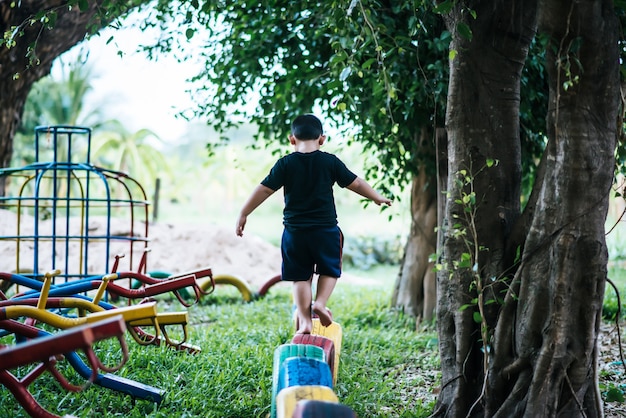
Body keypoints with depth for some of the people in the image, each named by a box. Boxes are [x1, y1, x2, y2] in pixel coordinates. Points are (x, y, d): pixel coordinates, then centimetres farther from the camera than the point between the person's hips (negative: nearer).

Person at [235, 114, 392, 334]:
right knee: (329, 270, 19)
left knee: (300, 277, 8)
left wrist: (243, 214, 5)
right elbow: (355, 183, 5)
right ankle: (320, 302, -1)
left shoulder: (285, 164, -2)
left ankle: (305, 322, 5)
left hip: (294, 231, 1)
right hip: (326, 229, 0)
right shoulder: (330, 162, -1)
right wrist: (377, 197, 21)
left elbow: (264, 189, -3)